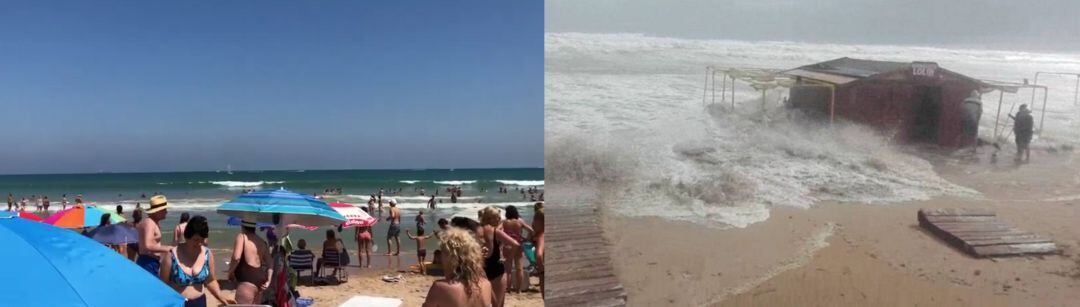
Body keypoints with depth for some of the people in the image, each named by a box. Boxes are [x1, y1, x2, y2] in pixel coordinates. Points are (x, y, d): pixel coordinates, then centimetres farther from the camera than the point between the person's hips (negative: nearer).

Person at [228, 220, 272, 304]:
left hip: (247, 281, -9)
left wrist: (230, 272, -6)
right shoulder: (262, 241, 18)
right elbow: (269, 263, 16)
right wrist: (268, 280, 11)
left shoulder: (242, 236, -6)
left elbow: (236, 257, -21)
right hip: (260, 280, 9)